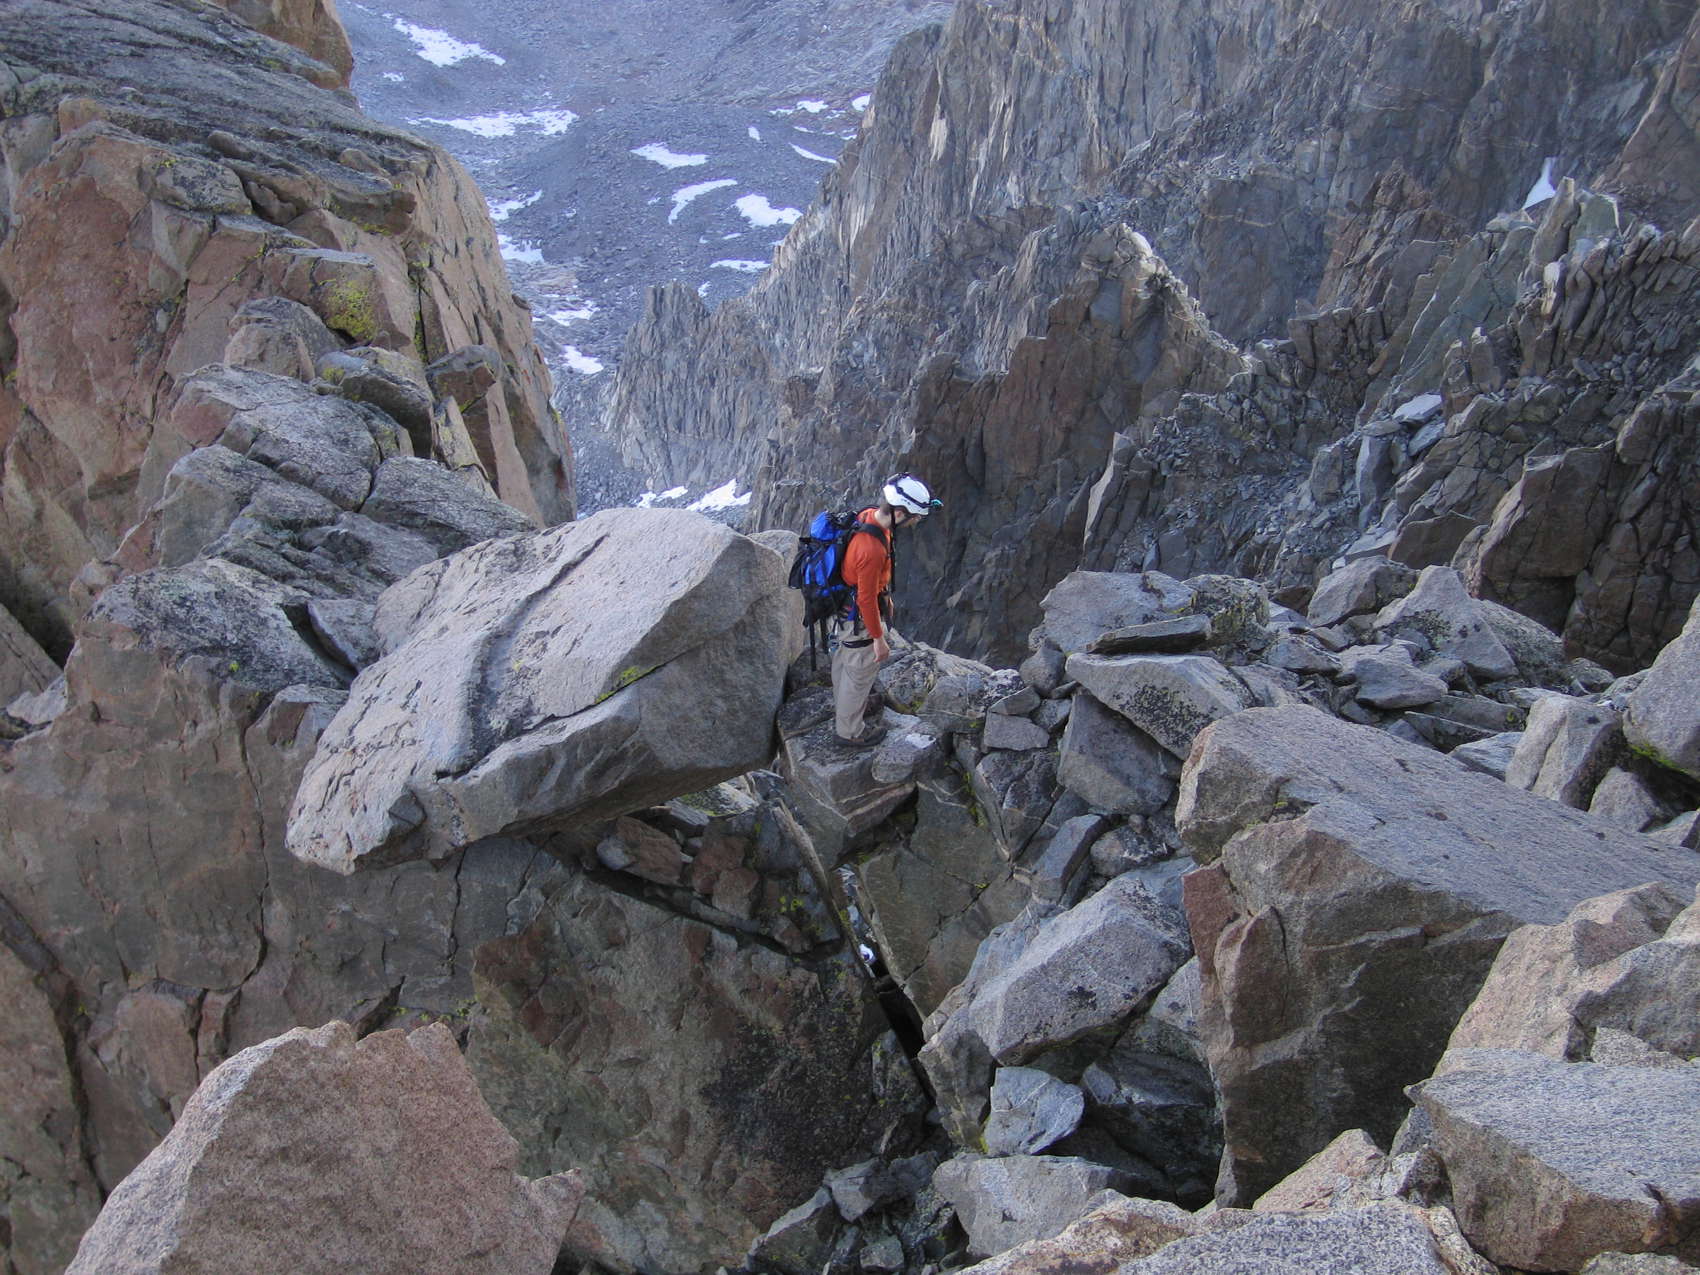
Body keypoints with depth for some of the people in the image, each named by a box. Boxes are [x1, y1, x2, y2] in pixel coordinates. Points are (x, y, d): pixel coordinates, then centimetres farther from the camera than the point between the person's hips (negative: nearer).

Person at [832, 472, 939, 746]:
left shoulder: (868, 516, -11)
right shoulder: (872, 550, -40)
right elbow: (866, 600, -28)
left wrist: (885, 597, 21)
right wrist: (879, 639, -16)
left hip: (843, 609, 9)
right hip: (858, 620, -9)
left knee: (844, 661, 30)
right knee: (860, 673, 13)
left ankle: (843, 707, 54)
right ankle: (850, 731, 34)